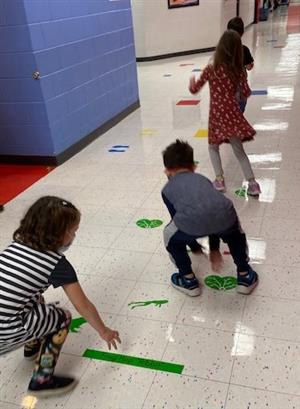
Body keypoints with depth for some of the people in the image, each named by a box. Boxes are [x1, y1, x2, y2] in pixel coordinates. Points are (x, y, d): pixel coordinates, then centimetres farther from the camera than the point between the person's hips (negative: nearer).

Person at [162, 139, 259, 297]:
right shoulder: (202, 179, 39)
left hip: (192, 221, -3)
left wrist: (194, 246, 57)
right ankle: (245, 276, 42)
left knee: (171, 237, 32)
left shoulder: (167, 189, 31)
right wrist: (215, 248, 57)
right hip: (224, 215, 3)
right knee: (235, 234, 39)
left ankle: (189, 280, 37)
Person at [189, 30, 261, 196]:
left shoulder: (210, 70, -7)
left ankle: (219, 180, 12)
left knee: (213, 147, 21)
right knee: (239, 150, 13)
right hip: (232, 114, 2)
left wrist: (192, 80, 24)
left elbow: (194, 89, 2)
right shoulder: (239, 71, -4)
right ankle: (252, 183, 8)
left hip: (216, 116, -1)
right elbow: (246, 93, 2)